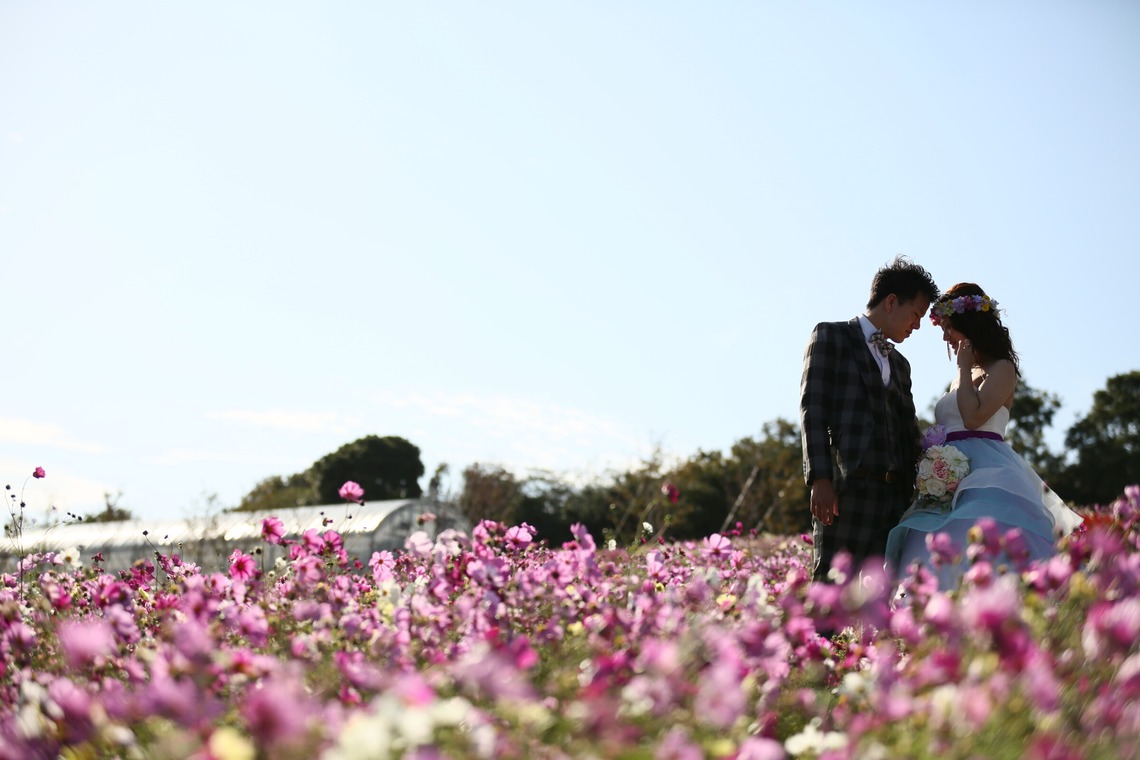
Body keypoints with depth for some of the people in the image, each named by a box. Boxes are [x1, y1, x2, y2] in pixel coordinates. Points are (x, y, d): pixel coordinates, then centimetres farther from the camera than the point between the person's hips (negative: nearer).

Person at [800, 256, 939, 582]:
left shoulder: (900, 363, 28)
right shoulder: (831, 336, 7)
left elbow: (909, 430, 24)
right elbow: (812, 408, -4)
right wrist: (820, 479, -15)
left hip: (895, 493, 6)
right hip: (845, 489, -6)